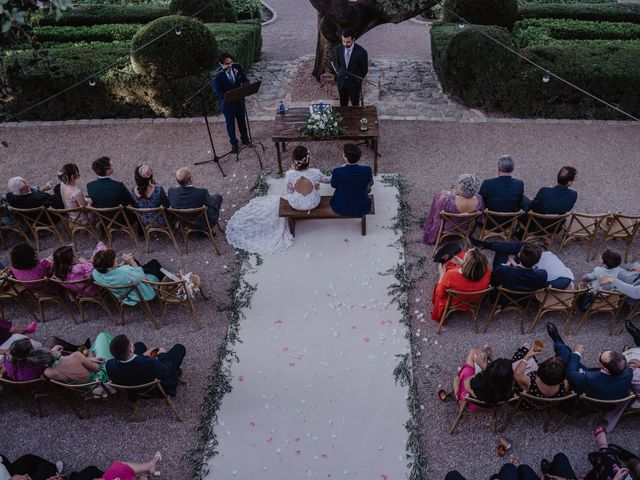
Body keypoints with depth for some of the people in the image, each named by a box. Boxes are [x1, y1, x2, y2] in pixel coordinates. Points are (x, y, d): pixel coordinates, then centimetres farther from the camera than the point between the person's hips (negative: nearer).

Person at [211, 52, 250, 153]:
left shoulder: (237, 67, -11)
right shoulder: (216, 75, -23)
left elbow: (245, 80, 2)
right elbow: (218, 93, -20)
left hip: (239, 100, 4)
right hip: (227, 103, -4)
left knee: (242, 120, 22)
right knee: (230, 123, 14)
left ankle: (245, 139, 44)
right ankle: (234, 143, 34)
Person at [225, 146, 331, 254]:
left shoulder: (289, 174, -24)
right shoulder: (315, 172, -24)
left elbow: (289, 192, -6)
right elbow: (327, 180, 0)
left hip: (296, 204, -1)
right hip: (313, 203, 1)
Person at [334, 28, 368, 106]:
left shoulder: (361, 52, -20)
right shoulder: (339, 48, -8)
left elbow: (365, 69, -4)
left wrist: (359, 79, 8)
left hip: (354, 83, -3)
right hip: (341, 82, 3)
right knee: (343, 105, 15)